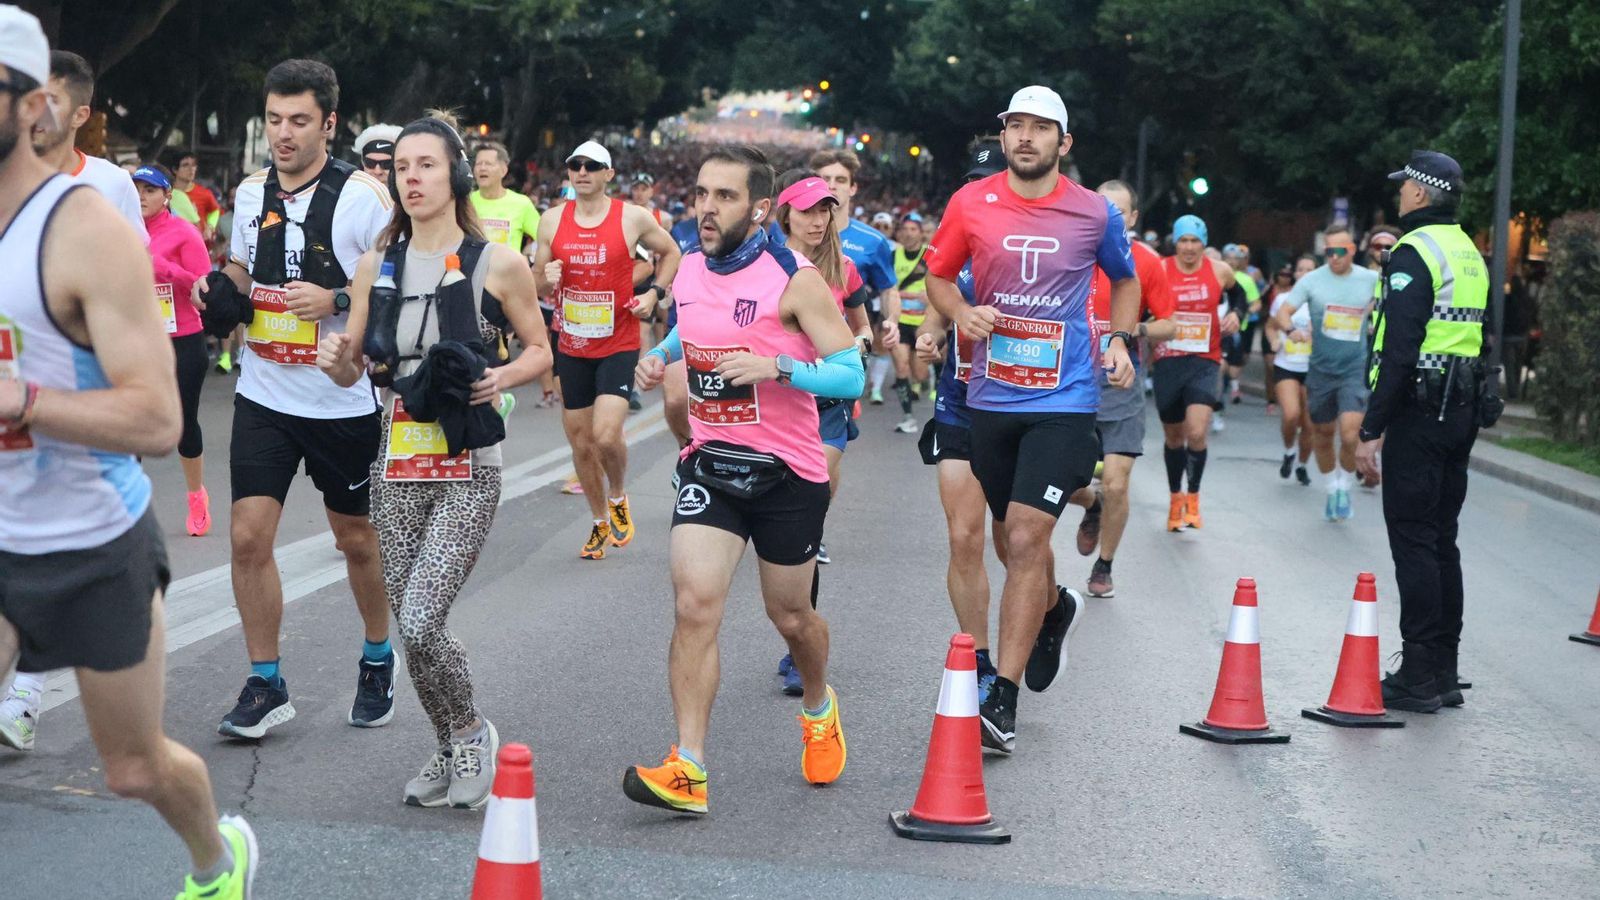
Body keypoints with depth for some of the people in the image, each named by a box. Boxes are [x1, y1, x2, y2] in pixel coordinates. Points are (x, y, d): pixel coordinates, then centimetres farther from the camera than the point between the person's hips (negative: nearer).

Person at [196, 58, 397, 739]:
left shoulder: (363, 196, -12)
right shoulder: (252, 192, 4)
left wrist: (336, 300, -25)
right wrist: (220, 285, -2)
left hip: (344, 400, -3)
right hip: (264, 396, 4)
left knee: (357, 539, 12)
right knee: (248, 536, -4)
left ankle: (377, 660, 35)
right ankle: (265, 685, 9)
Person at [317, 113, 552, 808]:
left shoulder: (497, 263, -3)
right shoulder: (376, 265, 7)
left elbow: (540, 351, 7)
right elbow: (352, 371, 11)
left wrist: (502, 377, -14)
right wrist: (336, 360, -12)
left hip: (466, 470, -4)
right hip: (396, 468, 4)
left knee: (420, 626, -15)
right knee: (412, 628, 7)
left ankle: (472, 733, 12)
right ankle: (450, 747, 30)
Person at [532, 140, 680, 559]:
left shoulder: (633, 217, -5)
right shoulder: (552, 221, 2)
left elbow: (670, 252, 12)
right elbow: (538, 286, 10)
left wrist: (655, 293, -3)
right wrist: (547, 280, -13)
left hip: (619, 346, -3)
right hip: (572, 347, 4)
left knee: (606, 435, -18)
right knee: (580, 442, 8)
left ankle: (617, 498, 12)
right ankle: (600, 522, 28)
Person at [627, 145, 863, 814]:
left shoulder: (794, 280, -14)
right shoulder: (689, 271, 3)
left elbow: (851, 375, -16)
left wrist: (777, 366, -31)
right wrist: (660, 355, 5)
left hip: (788, 473, -3)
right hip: (710, 462, 4)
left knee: (791, 617, 13)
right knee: (695, 602, -15)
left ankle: (818, 708, 46)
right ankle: (688, 770, -16)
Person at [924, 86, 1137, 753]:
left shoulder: (1095, 214, -2)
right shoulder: (971, 203, -1)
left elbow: (1125, 279, 17)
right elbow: (937, 277, 12)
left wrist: (1119, 340, 2)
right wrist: (963, 313, -8)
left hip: (1063, 400, -3)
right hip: (992, 397, 3)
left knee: (1025, 540, -14)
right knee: (1017, 536, 16)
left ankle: (1003, 699, -10)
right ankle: (1054, 610, 51)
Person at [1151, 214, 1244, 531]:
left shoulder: (1220, 271, 0)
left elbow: (1237, 293, 22)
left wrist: (1236, 313, 2)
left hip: (1204, 362, 0)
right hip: (1167, 362, 0)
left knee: (1196, 433, -18)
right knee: (1173, 436, 13)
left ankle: (1193, 497, 2)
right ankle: (1176, 498, 32)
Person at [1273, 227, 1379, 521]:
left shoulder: (1371, 280, -2)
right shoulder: (1311, 281, -4)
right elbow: (1283, 312, -8)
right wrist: (1290, 329, -28)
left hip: (1355, 369, -1)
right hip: (1321, 368, 1)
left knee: (1350, 436, -16)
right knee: (1322, 435, 12)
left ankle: (1345, 488, 9)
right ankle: (1331, 490, 34)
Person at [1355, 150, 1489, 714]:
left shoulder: (1414, 252, -12)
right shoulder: (1470, 254, 17)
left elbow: (1400, 350, -19)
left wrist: (1372, 430, -18)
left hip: (1419, 409, -9)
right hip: (1463, 412, 9)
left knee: (1413, 543, -6)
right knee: (1442, 541, 13)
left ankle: (1418, 680, -6)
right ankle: (1444, 673, 17)